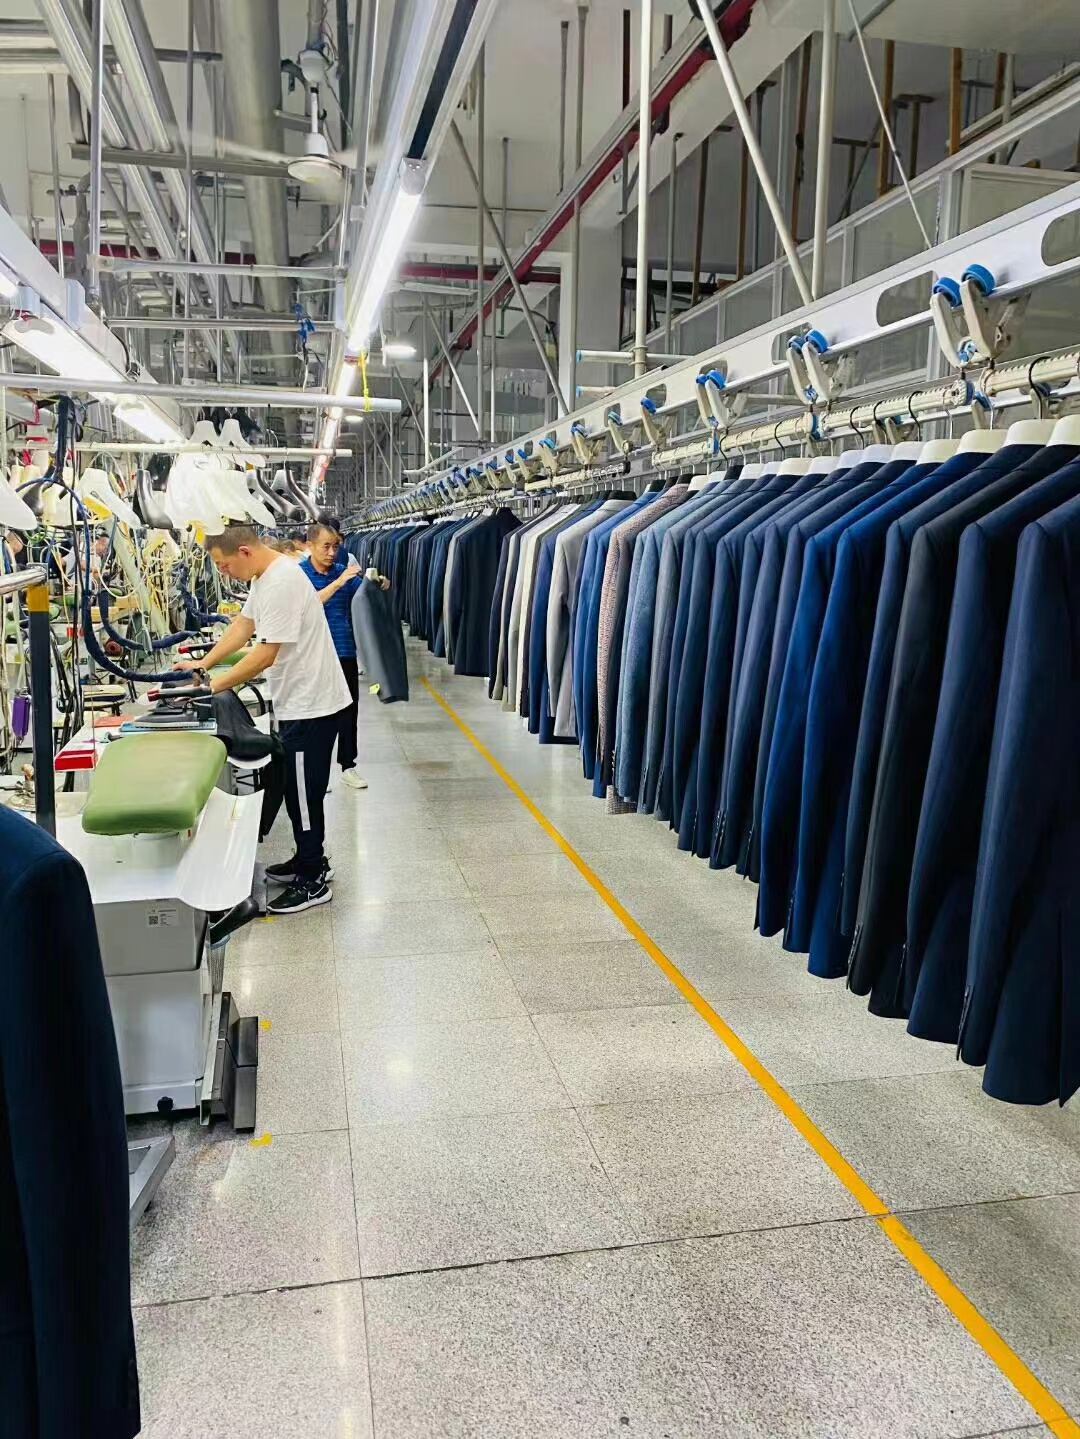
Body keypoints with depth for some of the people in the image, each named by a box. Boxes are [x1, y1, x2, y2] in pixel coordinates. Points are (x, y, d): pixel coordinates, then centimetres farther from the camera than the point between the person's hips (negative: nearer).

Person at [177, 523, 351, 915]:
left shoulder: (281, 583, -24)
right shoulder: (264, 577, 9)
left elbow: (266, 654, -25)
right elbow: (243, 625, 17)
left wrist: (215, 685, -19)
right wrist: (203, 663, 8)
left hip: (311, 705, -10)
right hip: (297, 702, 10)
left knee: (304, 794, 0)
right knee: (296, 790, 19)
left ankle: (313, 882, 12)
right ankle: (310, 861, 34)